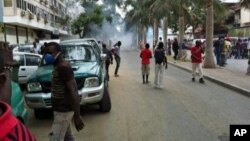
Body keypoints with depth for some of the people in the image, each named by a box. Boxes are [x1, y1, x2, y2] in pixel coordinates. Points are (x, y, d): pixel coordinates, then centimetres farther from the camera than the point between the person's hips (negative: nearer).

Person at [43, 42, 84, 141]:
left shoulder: (63, 67, -21)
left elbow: (73, 91, -24)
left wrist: (77, 116, -25)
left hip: (63, 110, -10)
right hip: (62, 109, 10)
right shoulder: (58, 67, 10)